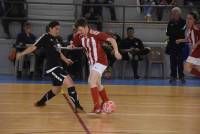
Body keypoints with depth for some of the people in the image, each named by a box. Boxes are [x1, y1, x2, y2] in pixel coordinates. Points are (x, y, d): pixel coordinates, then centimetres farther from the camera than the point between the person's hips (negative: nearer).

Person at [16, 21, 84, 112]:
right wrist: (22, 53, -20)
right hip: (52, 67, -9)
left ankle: (41, 102, 41)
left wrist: (65, 59, 17)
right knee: (69, 82, -21)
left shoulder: (58, 39, 14)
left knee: (56, 90, 20)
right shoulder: (45, 37, -9)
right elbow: (34, 47, -14)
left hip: (58, 67, 9)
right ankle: (77, 106, -21)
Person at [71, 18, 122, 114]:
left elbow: (112, 40, -21)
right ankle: (106, 102, 44)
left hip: (100, 61, -8)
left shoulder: (96, 35, -20)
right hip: (92, 63, 8)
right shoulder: (80, 37, -3)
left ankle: (97, 107, -20)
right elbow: (73, 46, 6)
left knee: (91, 82, -22)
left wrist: (116, 51, -32)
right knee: (97, 84, 22)